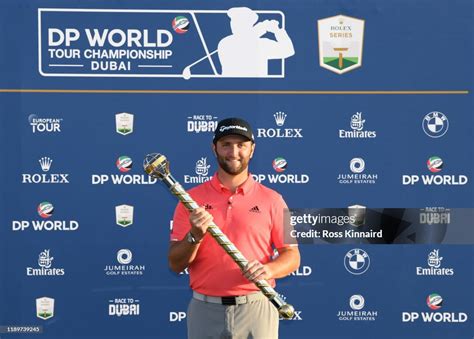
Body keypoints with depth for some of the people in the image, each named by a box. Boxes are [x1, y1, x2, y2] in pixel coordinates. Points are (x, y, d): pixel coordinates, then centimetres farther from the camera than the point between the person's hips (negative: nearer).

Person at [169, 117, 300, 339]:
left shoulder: (272, 200, 3)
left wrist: (269, 269, -15)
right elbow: (175, 264, 2)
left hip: (257, 309, 0)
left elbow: (292, 256, 4)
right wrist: (194, 236, -15)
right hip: (205, 311, 1)